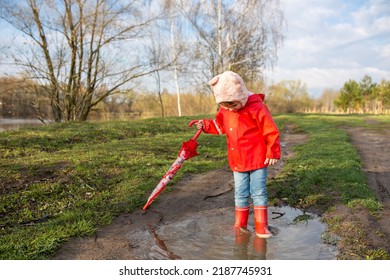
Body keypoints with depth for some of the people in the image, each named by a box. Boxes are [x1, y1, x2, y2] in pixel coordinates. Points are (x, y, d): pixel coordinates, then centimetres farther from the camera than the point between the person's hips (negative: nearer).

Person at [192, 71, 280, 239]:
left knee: (258, 193, 0)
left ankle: (261, 226, 11)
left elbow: (271, 132, -14)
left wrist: (273, 153, -14)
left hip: (257, 160, -5)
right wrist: (205, 125, 2)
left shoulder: (256, 107, -17)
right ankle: (240, 225, 24)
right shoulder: (225, 109, 2)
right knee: (240, 194, 13)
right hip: (237, 161, 6)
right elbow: (219, 126, 19)